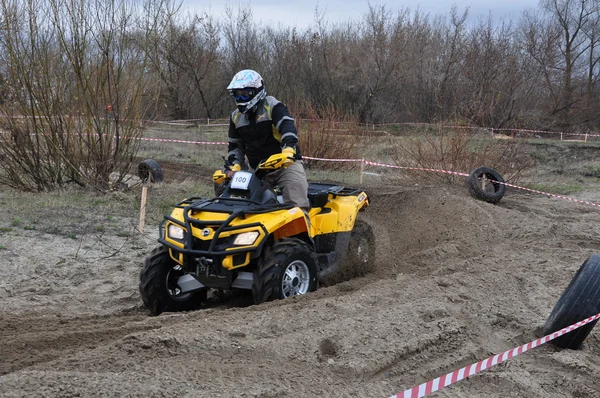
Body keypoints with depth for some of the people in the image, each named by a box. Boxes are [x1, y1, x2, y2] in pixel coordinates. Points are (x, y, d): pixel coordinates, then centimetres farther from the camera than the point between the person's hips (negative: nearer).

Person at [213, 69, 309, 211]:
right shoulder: (236, 117, 13)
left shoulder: (273, 106, -8)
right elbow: (235, 145, 21)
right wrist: (235, 165, 2)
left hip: (286, 163, -6)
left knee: (296, 204, -21)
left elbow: (288, 127, -25)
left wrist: (288, 149, -44)